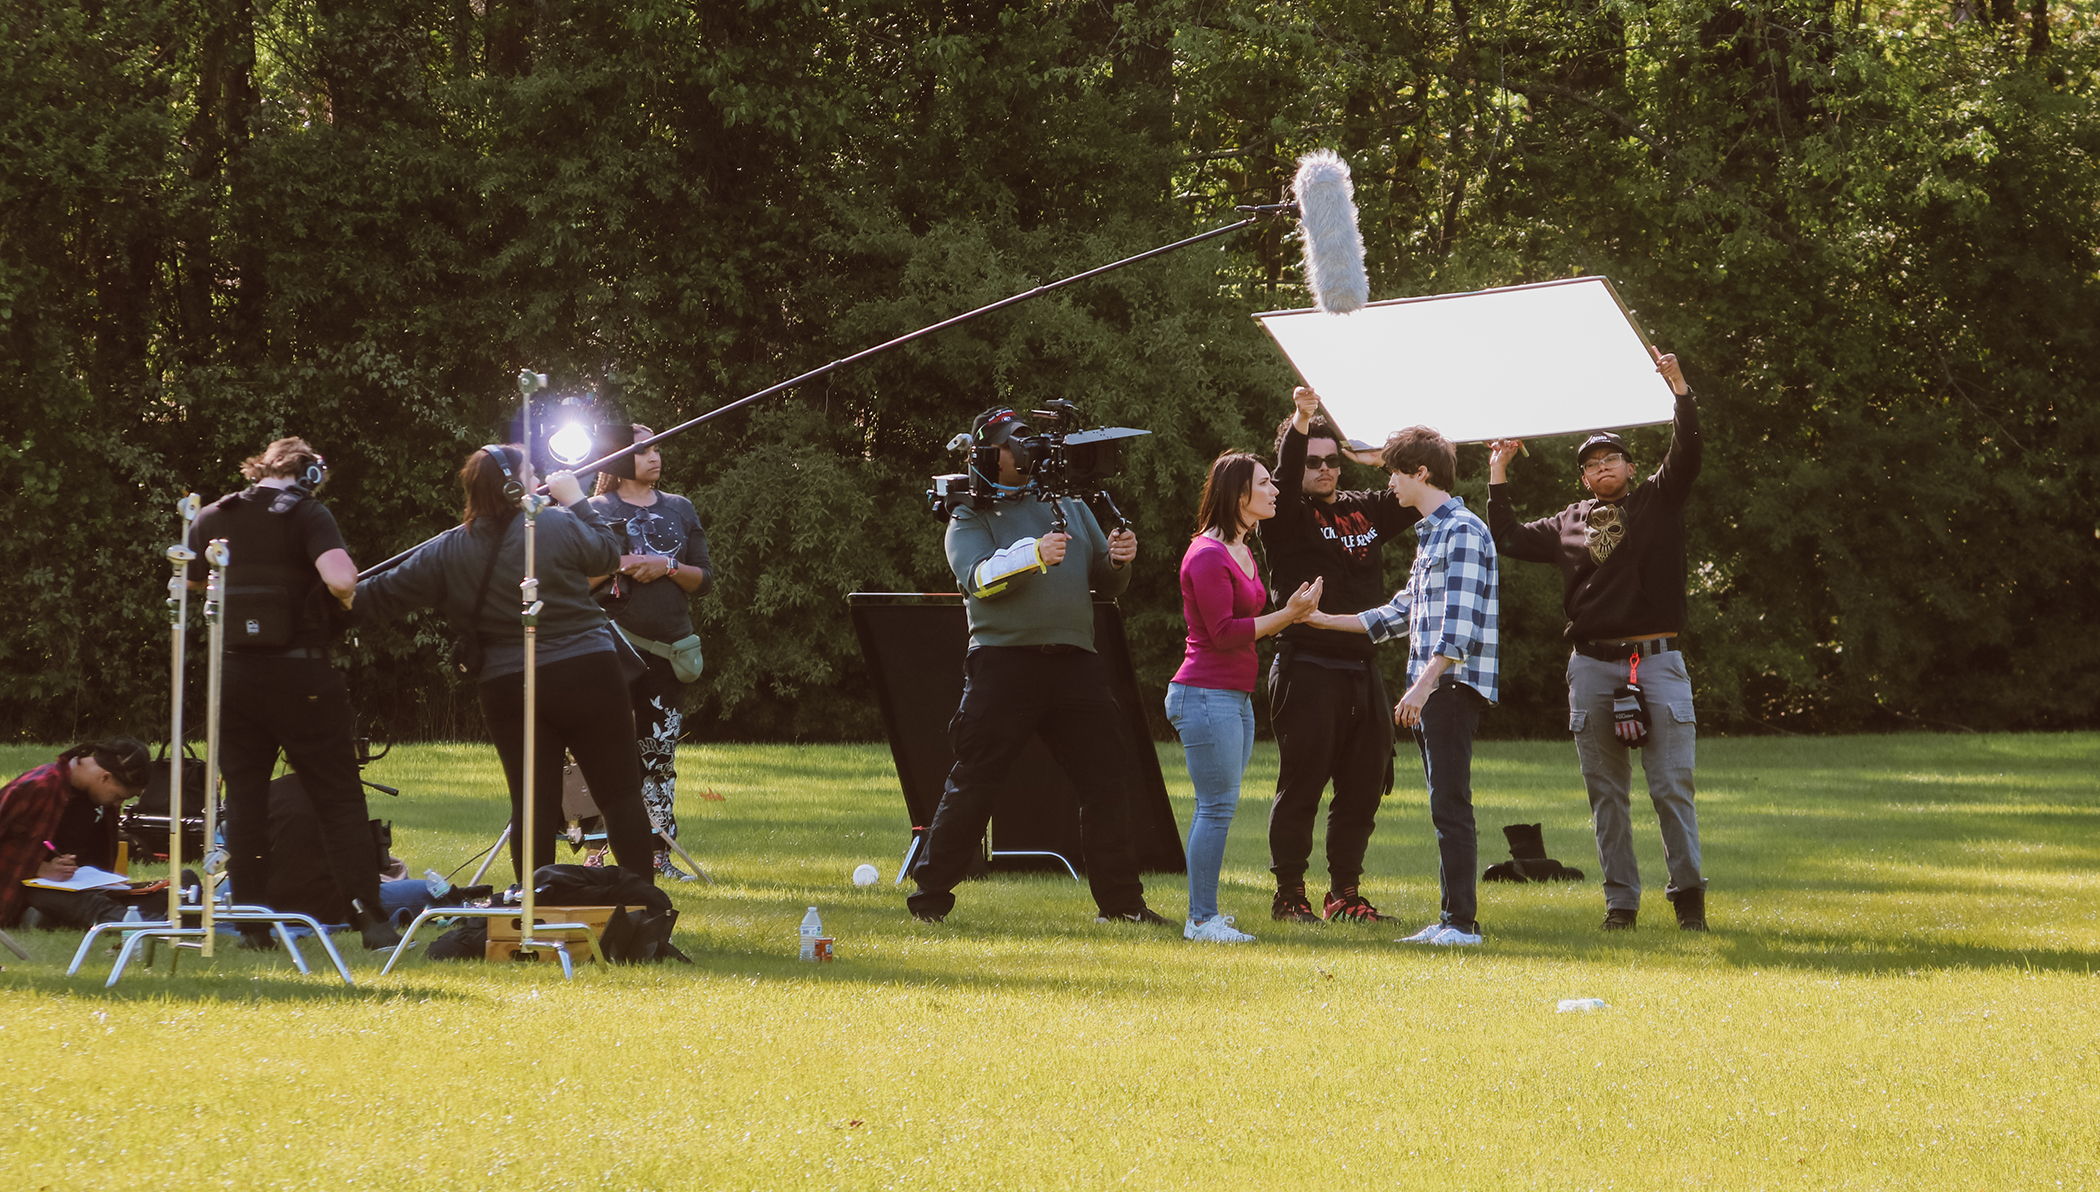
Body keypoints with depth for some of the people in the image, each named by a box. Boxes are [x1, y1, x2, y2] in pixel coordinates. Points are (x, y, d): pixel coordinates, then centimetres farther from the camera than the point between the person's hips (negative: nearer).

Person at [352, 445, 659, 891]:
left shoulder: (447, 553, 1)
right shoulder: (557, 526, -8)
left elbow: (382, 597, 7)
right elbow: (609, 554, 9)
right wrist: (576, 500, 19)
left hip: (508, 688, 2)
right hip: (587, 677, -2)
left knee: (533, 804, 4)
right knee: (621, 795, 5)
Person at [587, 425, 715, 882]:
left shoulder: (680, 510, 15)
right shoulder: (598, 511, 4)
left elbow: (704, 579, 12)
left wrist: (668, 567, -6)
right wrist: (620, 566, -15)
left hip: (668, 646, 4)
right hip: (616, 644, -4)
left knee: (661, 754, 4)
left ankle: (659, 855, 7)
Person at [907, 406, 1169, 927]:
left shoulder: (1070, 506, 20)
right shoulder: (971, 517, 6)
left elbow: (1104, 584, 20)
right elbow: (978, 579, -13)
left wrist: (1117, 560, -2)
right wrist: (1033, 555, -28)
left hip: (1075, 662, 4)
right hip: (1004, 658, -4)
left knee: (1106, 781, 3)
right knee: (972, 783, -5)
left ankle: (1120, 901, 10)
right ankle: (930, 897, 2)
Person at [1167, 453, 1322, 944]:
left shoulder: (1242, 552, 17)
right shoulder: (1208, 554, -14)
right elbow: (1223, 632, -18)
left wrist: (1291, 613, 4)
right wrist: (1286, 614, -16)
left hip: (1236, 697, 10)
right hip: (1205, 695, -10)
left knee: (1216, 807, 10)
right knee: (1218, 806, -9)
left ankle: (1203, 914, 14)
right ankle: (1202, 919, -6)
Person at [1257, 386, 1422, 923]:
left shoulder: (1366, 511, 16)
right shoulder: (1286, 516, -1)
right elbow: (1285, 481, -21)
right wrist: (1300, 424, -37)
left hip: (1362, 673, 6)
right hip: (1307, 672, -6)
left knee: (1363, 788, 8)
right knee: (1300, 787, -3)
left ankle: (1345, 893, 16)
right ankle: (1289, 894, 3)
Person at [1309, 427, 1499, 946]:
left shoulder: (1463, 532, -10)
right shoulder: (1430, 534, 21)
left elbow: (1461, 622, -19)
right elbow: (1403, 613, 28)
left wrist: (1425, 683, -26)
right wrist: (1324, 620, 29)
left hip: (1454, 684, -10)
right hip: (1428, 688, 10)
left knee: (1450, 804, -12)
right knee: (1443, 805, 8)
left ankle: (1463, 921, -13)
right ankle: (1450, 919, 9)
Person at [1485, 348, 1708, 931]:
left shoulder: (1657, 501, 9)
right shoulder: (1569, 522, 17)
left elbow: (1686, 453, -5)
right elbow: (1510, 538, 21)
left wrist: (1680, 388, -13)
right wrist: (1499, 473, 19)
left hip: (1658, 661, -3)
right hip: (1592, 665, 3)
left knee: (1672, 786, -7)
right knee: (1606, 793, 4)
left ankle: (1688, 892, 1)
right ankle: (1620, 900, 8)